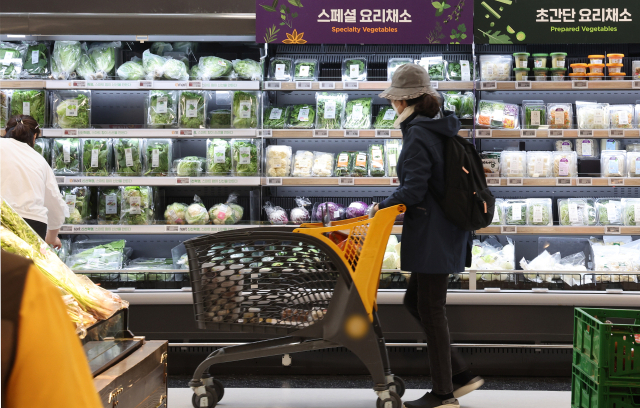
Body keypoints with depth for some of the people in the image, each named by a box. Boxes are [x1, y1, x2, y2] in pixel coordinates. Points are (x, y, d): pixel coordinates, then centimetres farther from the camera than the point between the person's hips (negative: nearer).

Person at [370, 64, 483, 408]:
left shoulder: (417, 136, -16)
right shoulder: (442, 128, 12)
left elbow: (413, 191, -21)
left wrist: (382, 207, -5)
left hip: (431, 233, -10)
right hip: (448, 229, 10)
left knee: (430, 309, 1)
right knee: (415, 301, 18)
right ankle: (460, 374, 22)